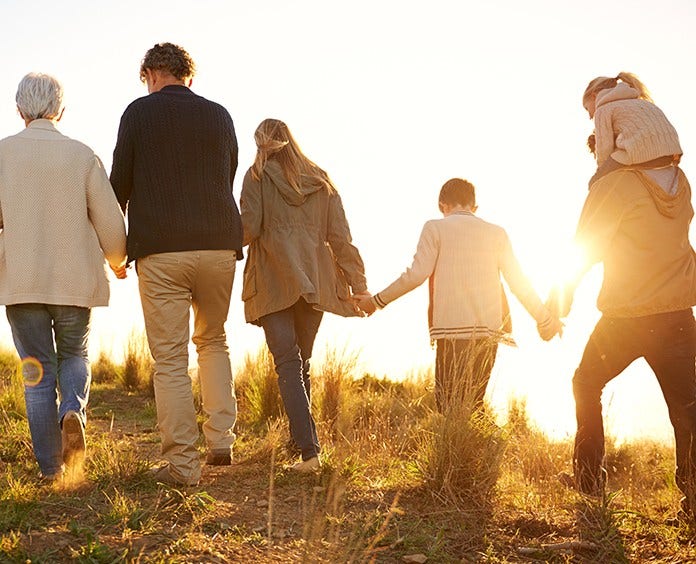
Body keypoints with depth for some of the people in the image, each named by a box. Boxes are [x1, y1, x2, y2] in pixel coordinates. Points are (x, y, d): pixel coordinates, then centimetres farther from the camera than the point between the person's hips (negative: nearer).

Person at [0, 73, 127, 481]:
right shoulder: (82, 155, -3)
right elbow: (110, 221, -1)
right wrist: (118, 262, 18)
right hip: (75, 279, 0)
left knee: (38, 371, 9)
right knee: (74, 356, 21)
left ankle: (50, 468, 9)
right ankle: (73, 409, -9)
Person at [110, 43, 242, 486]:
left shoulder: (139, 112, 1)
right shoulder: (220, 116, 11)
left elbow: (120, 183, 2)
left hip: (160, 249, -3)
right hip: (220, 245, 4)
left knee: (170, 359, 1)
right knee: (213, 341, 21)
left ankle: (182, 463, 0)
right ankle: (221, 441, 14)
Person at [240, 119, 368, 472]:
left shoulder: (258, 176, 2)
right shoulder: (320, 181, 13)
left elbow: (249, 227, -9)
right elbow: (340, 237, 8)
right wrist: (358, 285, 8)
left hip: (274, 283, -4)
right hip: (315, 283, 4)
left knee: (288, 366, -7)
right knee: (302, 364, 15)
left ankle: (308, 450, -18)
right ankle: (301, 440, 21)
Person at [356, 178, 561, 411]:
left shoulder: (435, 228, 4)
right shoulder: (497, 233, 13)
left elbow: (417, 274, -5)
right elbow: (519, 282, 11)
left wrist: (377, 301, 4)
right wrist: (545, 320, 22)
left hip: (451, 331, -3)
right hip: (489, 332, 4)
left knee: (449, 405, -3)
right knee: (474, 404, 10)